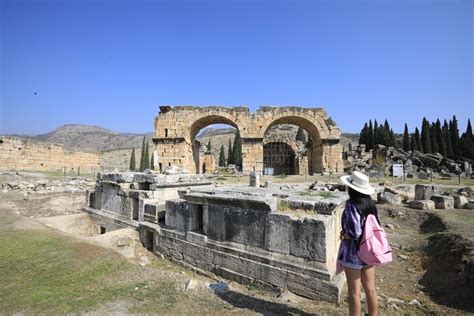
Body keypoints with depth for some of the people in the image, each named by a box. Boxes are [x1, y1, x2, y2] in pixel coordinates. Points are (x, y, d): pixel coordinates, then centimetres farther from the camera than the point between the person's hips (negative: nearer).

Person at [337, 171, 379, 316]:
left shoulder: (351, 204, -22)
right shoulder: (370, 203, 0)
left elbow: (355, 233, -24)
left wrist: (344, 235, -7)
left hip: (354, 252, -7)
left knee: (354, 292, 9)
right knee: (370, 289, 21)